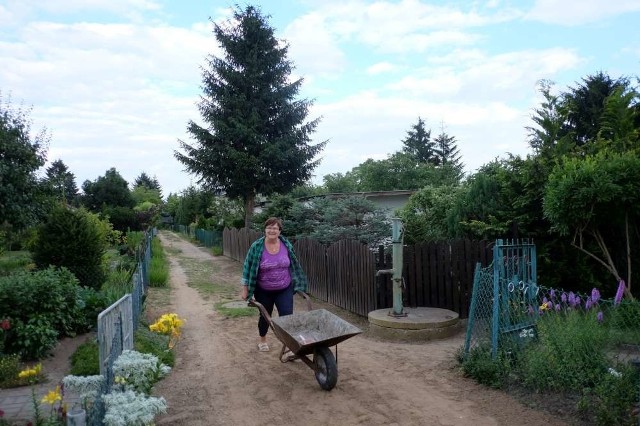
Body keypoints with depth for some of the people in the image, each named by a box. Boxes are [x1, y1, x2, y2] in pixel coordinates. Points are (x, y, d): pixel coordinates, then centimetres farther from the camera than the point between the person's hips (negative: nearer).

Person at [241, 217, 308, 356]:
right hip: (263, 292, -1)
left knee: (287, 317, -7)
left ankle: (289, 349, -1)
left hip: (284, 290, 1)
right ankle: (262, 340, 44)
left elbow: (294, 265, 5)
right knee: (265, 317, 16)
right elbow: (248, 267, -8)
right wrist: (245, 288, -7)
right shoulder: (257, 247, -14)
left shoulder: (287, 245, -7)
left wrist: (298, 284, 9)